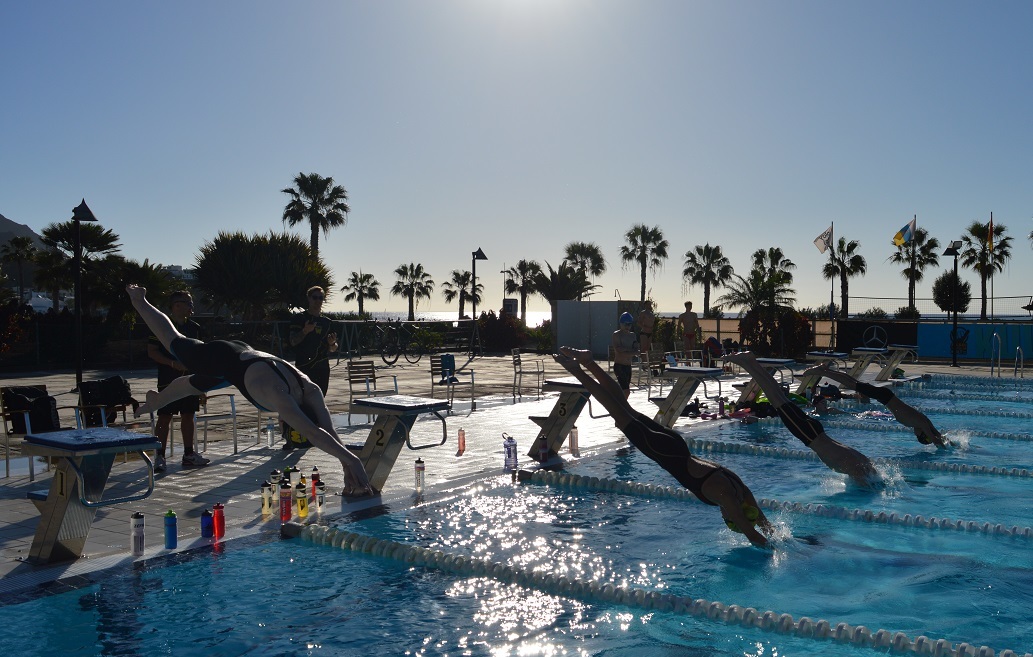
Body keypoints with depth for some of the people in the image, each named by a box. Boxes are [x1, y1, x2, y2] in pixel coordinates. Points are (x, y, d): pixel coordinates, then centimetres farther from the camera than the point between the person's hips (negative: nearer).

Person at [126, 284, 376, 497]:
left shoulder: (311, 391, -29)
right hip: (222, 358, -5)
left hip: (241, 355, 5)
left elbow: (329, 431, -31)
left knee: (192, 385, 32)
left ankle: (153, 402, 63)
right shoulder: (280, 397, -47)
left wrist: (347, 470, -38)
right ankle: (139, 301, 50)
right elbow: (313, 434, -59)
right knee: (173, 342, 23)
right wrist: (352, 461, -66)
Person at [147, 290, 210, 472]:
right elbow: (152, 351, -8)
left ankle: (189, 454, 17)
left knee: (188, 416, 10)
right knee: (164, 417, -3)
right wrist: (173, 364, -18)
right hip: (168, 380, -6)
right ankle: (160, 457, 2)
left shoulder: (194, 327, 11)